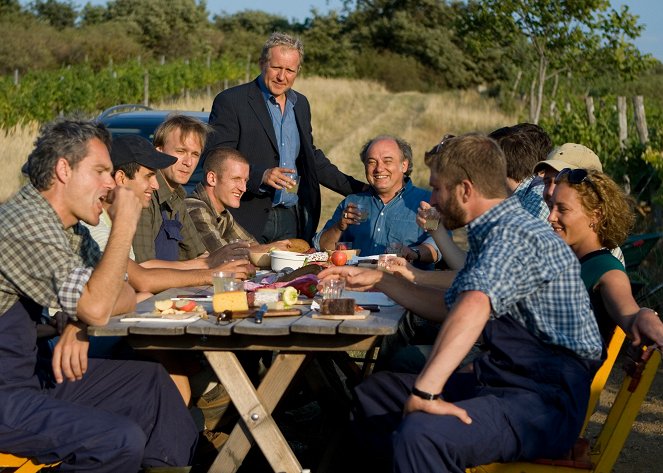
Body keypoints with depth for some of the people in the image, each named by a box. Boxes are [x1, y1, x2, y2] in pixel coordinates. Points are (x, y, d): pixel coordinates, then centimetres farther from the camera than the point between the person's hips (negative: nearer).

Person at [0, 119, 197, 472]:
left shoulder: (70, 228, 9)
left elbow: (125, 295, 13)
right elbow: (95, 307, -27)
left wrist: (79, 325, -8)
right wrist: (125, 224, -19)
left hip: (32, 372, 10)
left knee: (151, 380, 11)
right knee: (120, 439, -23)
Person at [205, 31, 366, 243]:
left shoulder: (301, 104, 16)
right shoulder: (230, 101, -5)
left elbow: (311, 158, 24)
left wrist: (357, 189, 18)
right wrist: (261, 176, -24)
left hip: (293, 219, 5)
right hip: (248, 218, -5)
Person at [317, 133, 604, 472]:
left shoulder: (513, 235, -17)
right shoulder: (492, 234, 16)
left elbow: (473, 306, -36)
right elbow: (449, 307, 29)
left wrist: (426, 389, -44)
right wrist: (379, 281, 28)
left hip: (545, 399, -10)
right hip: (499, 380, 10)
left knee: (420, 434, -35)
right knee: (372, 393, 17)